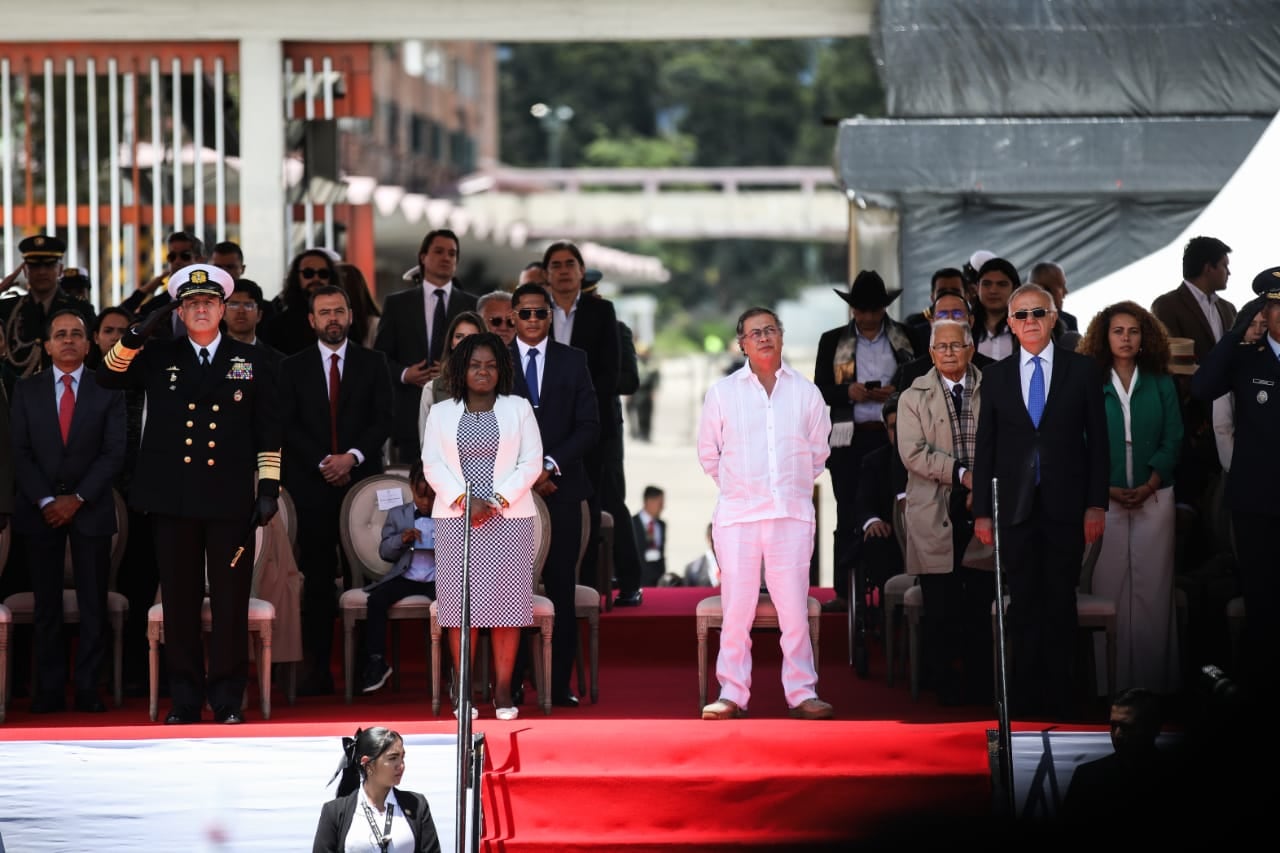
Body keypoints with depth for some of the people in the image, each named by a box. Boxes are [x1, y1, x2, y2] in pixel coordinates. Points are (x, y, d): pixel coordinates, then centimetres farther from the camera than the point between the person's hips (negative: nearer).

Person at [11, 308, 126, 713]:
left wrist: (77, 499, -11)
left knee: (93, 604, -1)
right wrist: (46, 501, -9)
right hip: (40, 509, 1)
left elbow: (114, 452, -2)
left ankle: (87, 688, 2)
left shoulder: (108, 391, 4)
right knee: (47, 604, 1)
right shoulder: (27, 390, 8)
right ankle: (50, 689, 3)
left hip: (91, 509, -1)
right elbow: (21, 452, 3)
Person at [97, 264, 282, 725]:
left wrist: (269, 487, 0)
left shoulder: (249, 362, 8)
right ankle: (184, 699, 12)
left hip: (229, 500, -1)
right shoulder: (159, 357, 9)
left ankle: (227, 699, 8)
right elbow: (108, 376, -2)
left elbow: (268, 431, 8)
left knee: (231, 601, 0)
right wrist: (137, 336, -15)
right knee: (179, 601, 5)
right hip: (173, 501, 1)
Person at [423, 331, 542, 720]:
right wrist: (463, 499, -12)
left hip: (509, 517, -1)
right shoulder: (441, 412, 11)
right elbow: (432, 464, 3)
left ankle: (503, 690, 0)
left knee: (505, 602, -4)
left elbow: (532, 462, 1)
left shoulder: (518, 408, 8)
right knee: (460, 603, -3)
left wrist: (499, 499, -11)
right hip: (455, 518, 1)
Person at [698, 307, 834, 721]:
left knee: (794, 607, -4)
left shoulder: (806, 392, 8)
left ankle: (802, 692, 1)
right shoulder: (722, 393, 6)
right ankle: (732, 694, 3)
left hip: (792, 513, 0)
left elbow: (818, 452, 17)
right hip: (737, 515, 0)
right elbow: (708, 454, 15)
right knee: (736, 608, -2)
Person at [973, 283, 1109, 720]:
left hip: (1065, 507, -1)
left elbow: (1097, 441, 3)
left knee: (1060, 605, 3)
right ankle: (1024, 698, 7)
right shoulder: (996, 376, 8)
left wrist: (1097, 504, -3)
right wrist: (981, 511, 4)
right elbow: (985, 447, 8)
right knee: (1023, 606, 3)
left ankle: (1057, 697, 7)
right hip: (1015, 506, 1)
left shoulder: (1082, 370, 4)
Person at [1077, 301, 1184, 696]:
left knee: (1152, 587, -1)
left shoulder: (1161, 385, 7)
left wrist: (1147, 487, -8)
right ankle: (1110, 680, 3)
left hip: (1153, 496, 1)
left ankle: (1154, 677, 4)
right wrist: (1108, 489, -9)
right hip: (1104, 499, -1)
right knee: (1108, 588, -1)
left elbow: (1171, 441, 4)